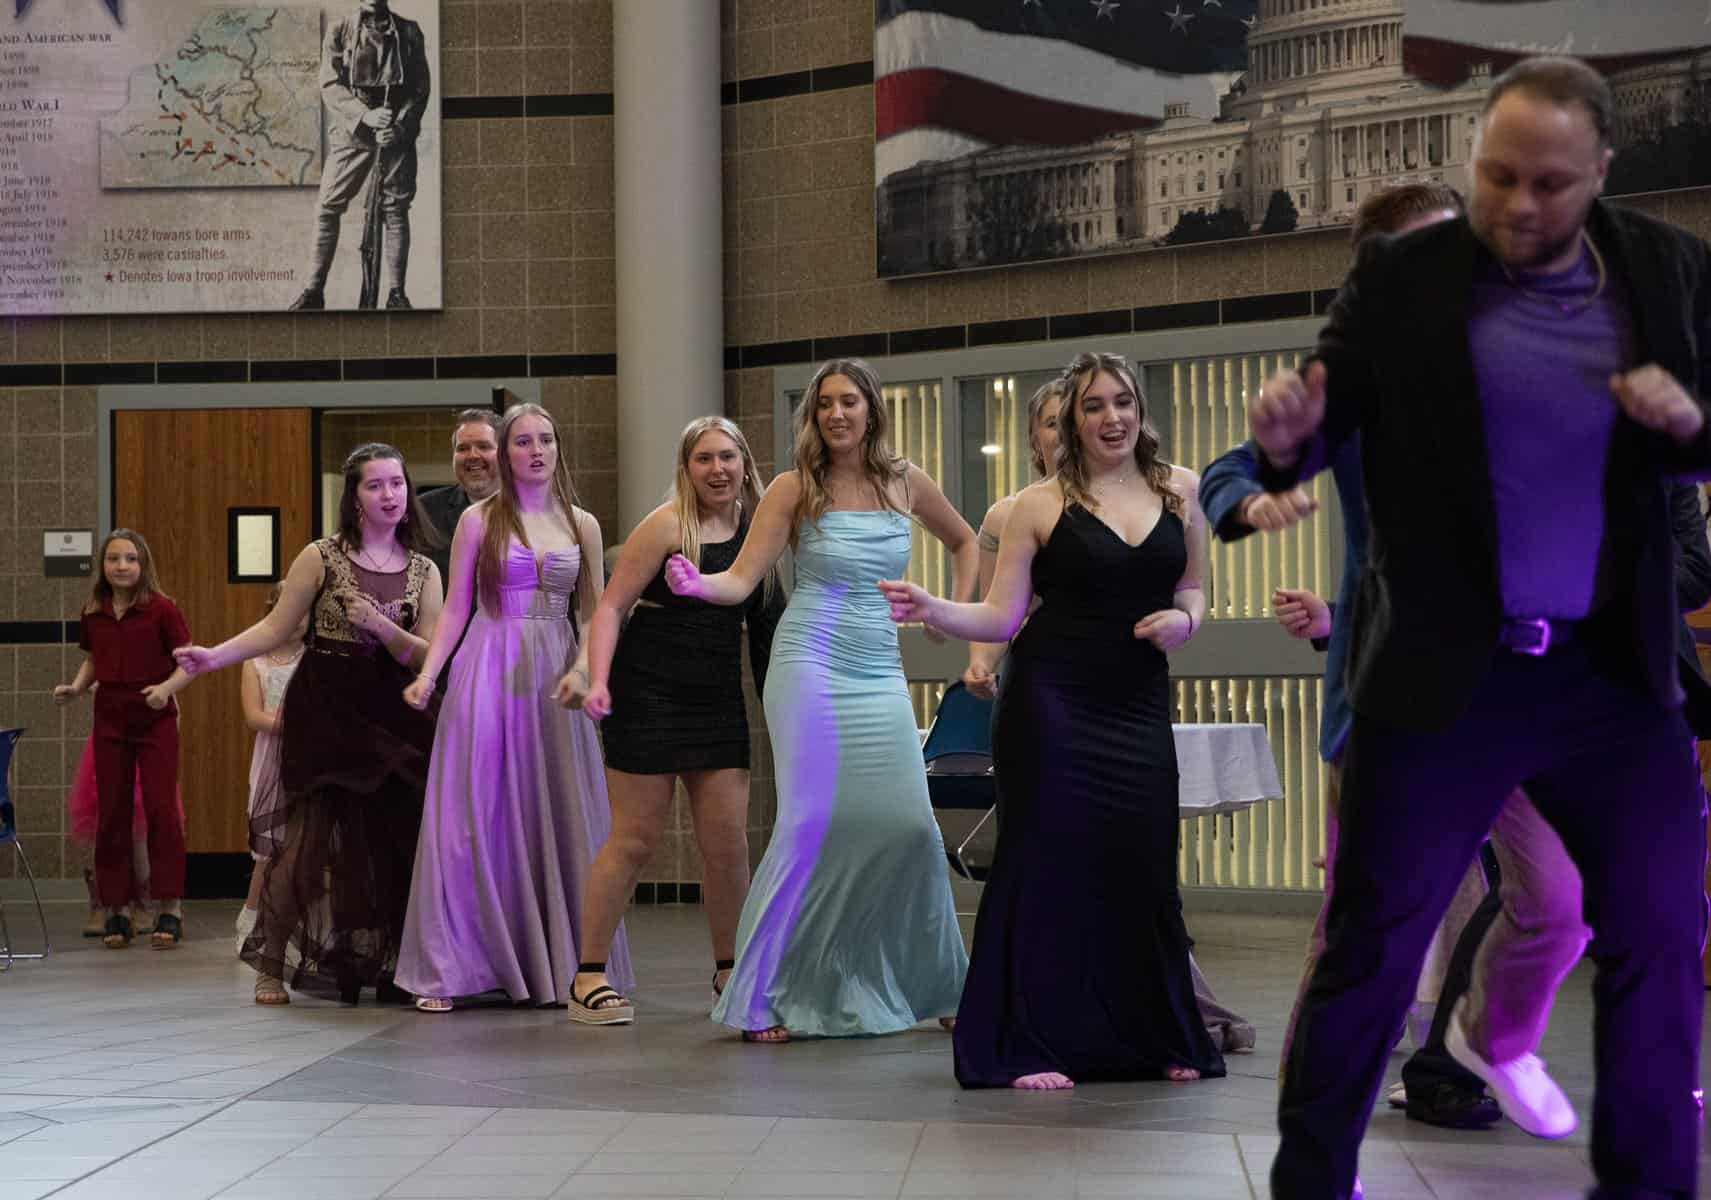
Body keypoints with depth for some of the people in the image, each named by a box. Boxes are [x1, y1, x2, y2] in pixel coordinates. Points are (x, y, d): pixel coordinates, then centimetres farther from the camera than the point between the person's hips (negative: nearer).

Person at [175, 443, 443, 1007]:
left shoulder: (423, 572, 8)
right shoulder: (322, 557, 1)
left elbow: (427, 657, 1)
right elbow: (275, 628, -1)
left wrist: (381, 626, -16)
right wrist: (214, 656, -13)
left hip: (389, 717, 3)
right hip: (323, 712, -3)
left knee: (394, 838, -4)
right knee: (307, 838, -7)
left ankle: (388, 966, 8)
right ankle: (270, 966, 5)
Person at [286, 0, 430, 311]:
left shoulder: (408, 32, 5)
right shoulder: (339, 32, 2)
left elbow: (420, 87, 2)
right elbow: (330, 86, -5)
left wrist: (400, 126, -12)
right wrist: (365, 115, -19)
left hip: (396, 134, 0)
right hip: (351, 133, 0)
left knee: (396, 211, 1)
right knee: (328, 209, -4)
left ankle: (396, 293, 6)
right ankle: (314, 290, 1)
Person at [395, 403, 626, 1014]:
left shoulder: (581, 524, 10)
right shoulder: (479, 520, 3)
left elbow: (595, 615, 11)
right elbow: (455, 607, 3)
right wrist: (427, 673, -9)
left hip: (555, 676, 2)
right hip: (490, 671, -2)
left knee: (558, 818, 3)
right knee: (476, 816, -4)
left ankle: (558, 963, 12)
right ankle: (450, 967, 2)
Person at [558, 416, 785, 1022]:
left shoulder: (755, 529, 8)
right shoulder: (667, 525, -8)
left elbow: (766, 624, 18)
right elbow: (611, 606, -11)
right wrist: (597, 680, -23)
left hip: (718, 704, 5)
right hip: (648, 697, -5)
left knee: (728, 841, 3)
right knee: (635, 841, -3)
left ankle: (729, 971, 19)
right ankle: (586, 980, 5)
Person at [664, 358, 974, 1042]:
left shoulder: (906, 482, 9)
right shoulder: (795, 489, 0)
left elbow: (964, 541, 27)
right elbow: (742, 579, -6)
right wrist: (697, 584, -26)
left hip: (880, 672, 4)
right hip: (810, 663, -4)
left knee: (910, 827, -1)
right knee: (810, 824, -12)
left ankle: (938, 990, 17)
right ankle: (758, 1000, -6)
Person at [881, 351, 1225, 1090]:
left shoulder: (1181, 491, 8)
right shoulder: (1041, 504, -2)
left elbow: (1192, 591, 18)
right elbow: (1001, 616, -4)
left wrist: (1184, 621, -4)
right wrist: (929, 610, -20)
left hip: (1139, 706, 3)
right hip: (1051, 702, -3)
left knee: (1141, 864, 4)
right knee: (1047, 859, -2)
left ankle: (1157, 1039, 19)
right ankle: (1026, 1046, 6)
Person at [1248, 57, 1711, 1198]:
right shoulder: (1401, 275, -4)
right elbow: (1332, 420, -6)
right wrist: (1289, 433, -29)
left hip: (1616, 673, 3)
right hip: (1442, 675, -3)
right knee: (1375, 940, 4)